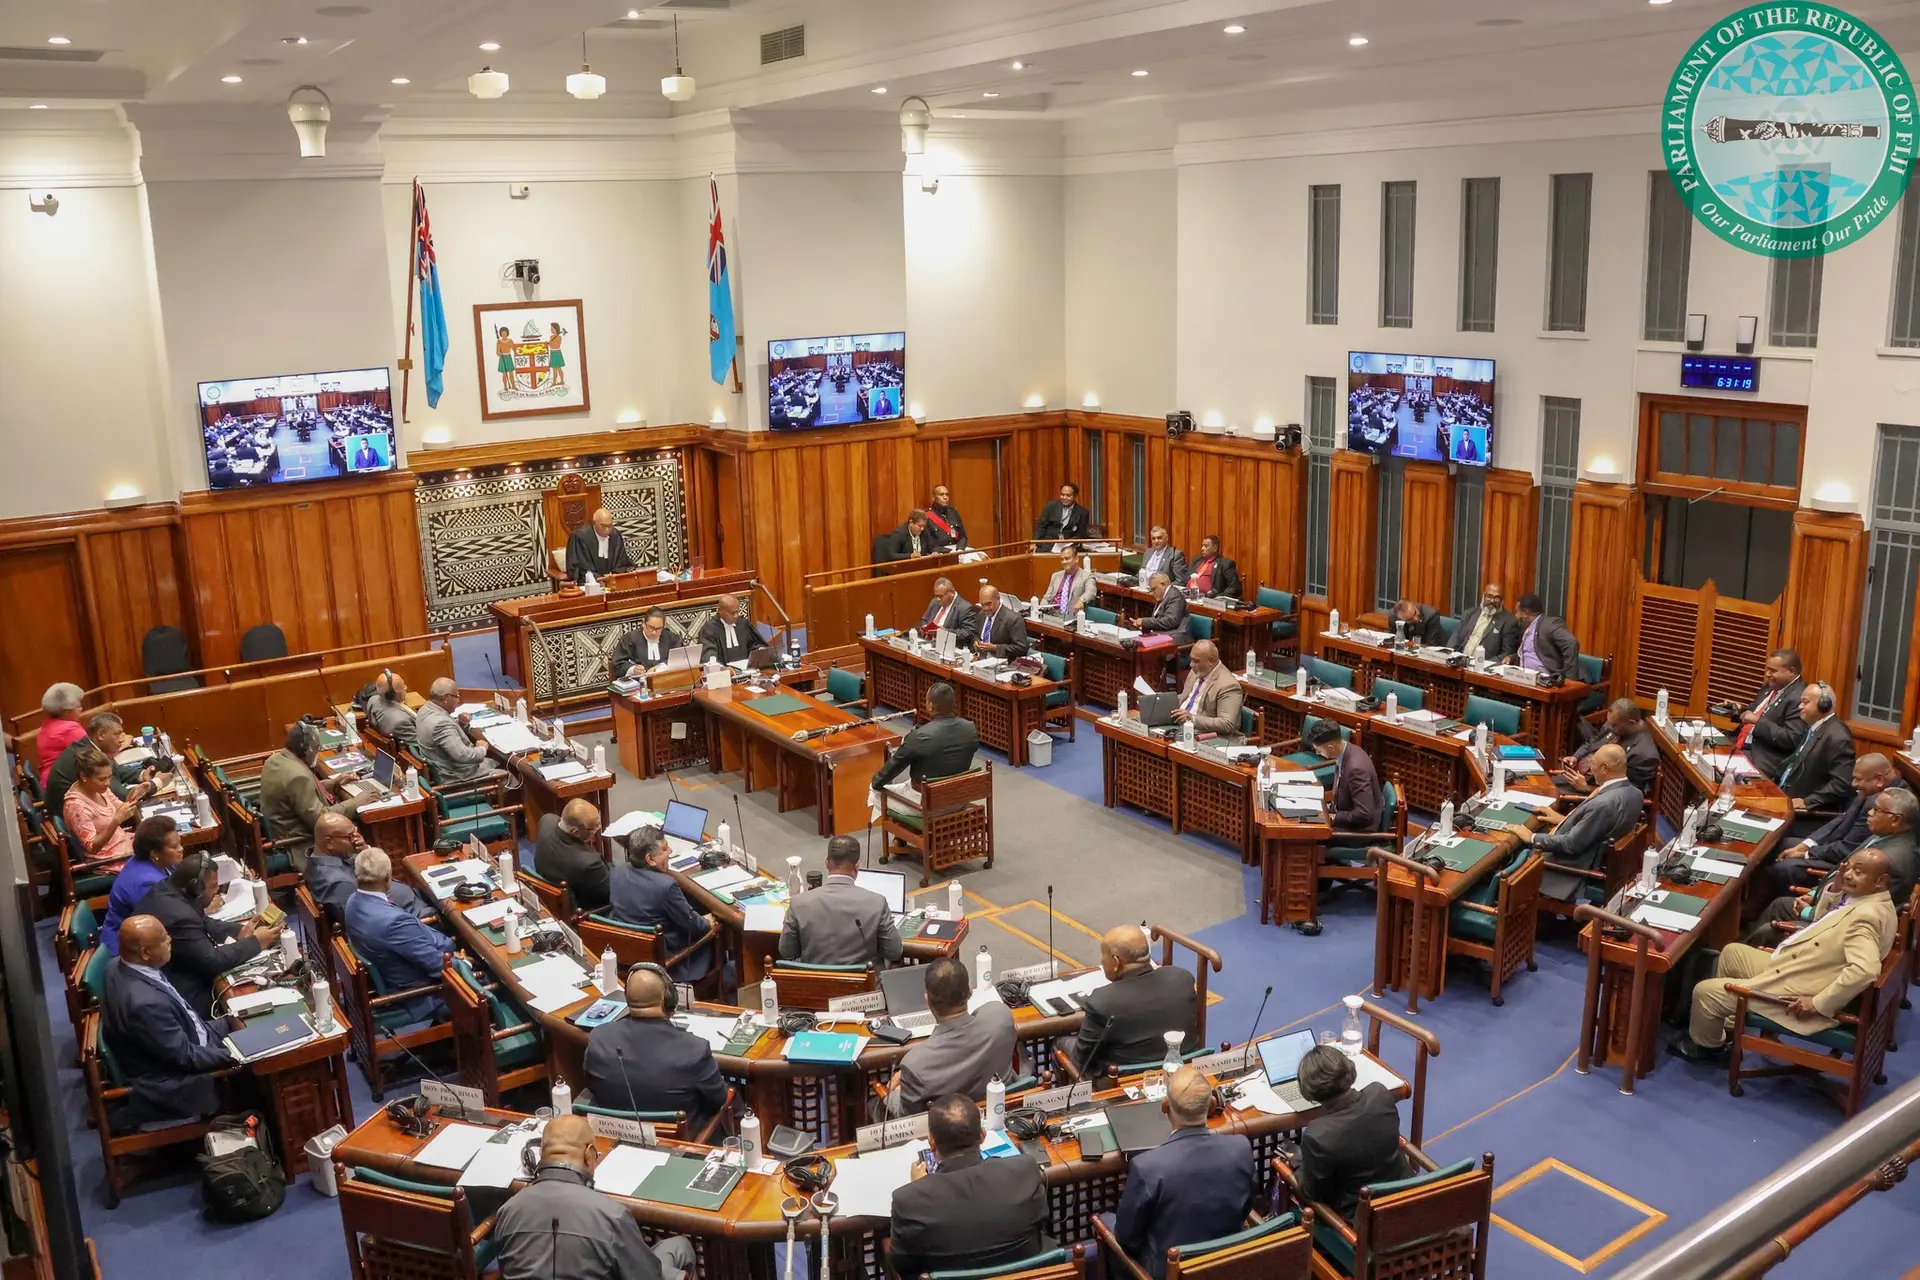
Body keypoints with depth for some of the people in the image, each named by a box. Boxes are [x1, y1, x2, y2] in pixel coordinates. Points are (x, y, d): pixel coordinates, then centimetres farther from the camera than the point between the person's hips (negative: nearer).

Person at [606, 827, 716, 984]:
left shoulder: (617, 873, -11)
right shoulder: (666, 885, -31)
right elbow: (690, 921, -16)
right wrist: (707, 923, 7)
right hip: (659, 954, -7)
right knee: (708, 934, 20)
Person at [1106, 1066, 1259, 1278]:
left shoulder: (1147, 1166, -32)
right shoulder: (1241, 1148, -21)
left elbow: (1126, 1236, -16)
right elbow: (1248, 1205, -1)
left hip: (1166, 1271, -3)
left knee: (1106, 1220, 23)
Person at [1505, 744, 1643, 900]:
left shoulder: (1604, 804, -33)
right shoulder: (1633, 793, -5)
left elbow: (1571, 844, -25)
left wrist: (1532, 838, -13)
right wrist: (1564, 819, 13)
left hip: (1576, 867, -9)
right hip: (1598, 859, 9)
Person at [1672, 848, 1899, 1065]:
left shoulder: (1867, 914, -27)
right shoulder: (1859, 898, 5)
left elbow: (1865, 970, -38)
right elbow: (1820, 921, 20)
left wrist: (1818, 1004, -31)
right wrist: (1835, 889, 3)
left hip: (1794, 997, -11)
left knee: (1704, 991, -6)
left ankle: (1707, 1045, 23)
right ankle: (1724, 1023, 32)